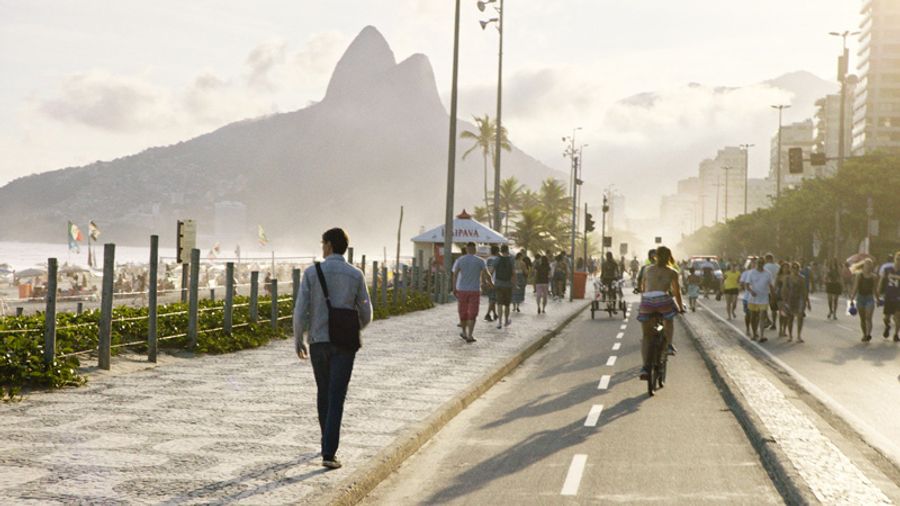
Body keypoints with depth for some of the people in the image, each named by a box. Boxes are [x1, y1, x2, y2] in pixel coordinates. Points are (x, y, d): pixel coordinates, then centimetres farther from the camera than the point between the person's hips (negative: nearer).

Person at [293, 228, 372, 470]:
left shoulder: (311, 272, -4)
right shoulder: (356, 275, -2)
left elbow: (300, 311, -7)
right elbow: (366, 315, 3)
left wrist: (298, 341, 9)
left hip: (318, 342, 1)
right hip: (344, 345, -1)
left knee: (324, 392, 22)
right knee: (336, 399, -3)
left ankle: (329, 441, 36)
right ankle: (328, 453, -14)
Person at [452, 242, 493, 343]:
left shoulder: (459, 260, -1)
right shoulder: (480, 261, -4)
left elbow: (455, 275, -10)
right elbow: (486, 275, -6)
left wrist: (454, 289, -11)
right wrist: (490, 283, 12)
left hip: (462, 290, 1)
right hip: (475, 290, -1)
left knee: (463, 312, 16)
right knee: (472, 314, 0)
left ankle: (464, 332, 31)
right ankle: (469, 335, -10)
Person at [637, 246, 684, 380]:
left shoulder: (647, 269, 21)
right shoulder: (672, 273, 14)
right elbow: (677, 292, 14)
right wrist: (681, 307, 27)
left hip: (646, 302, 2)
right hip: (663, 300, -2)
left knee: (646, 336, 11)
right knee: (668, 320, 33)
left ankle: (645, 366, -2)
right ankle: (669, 345, 13)